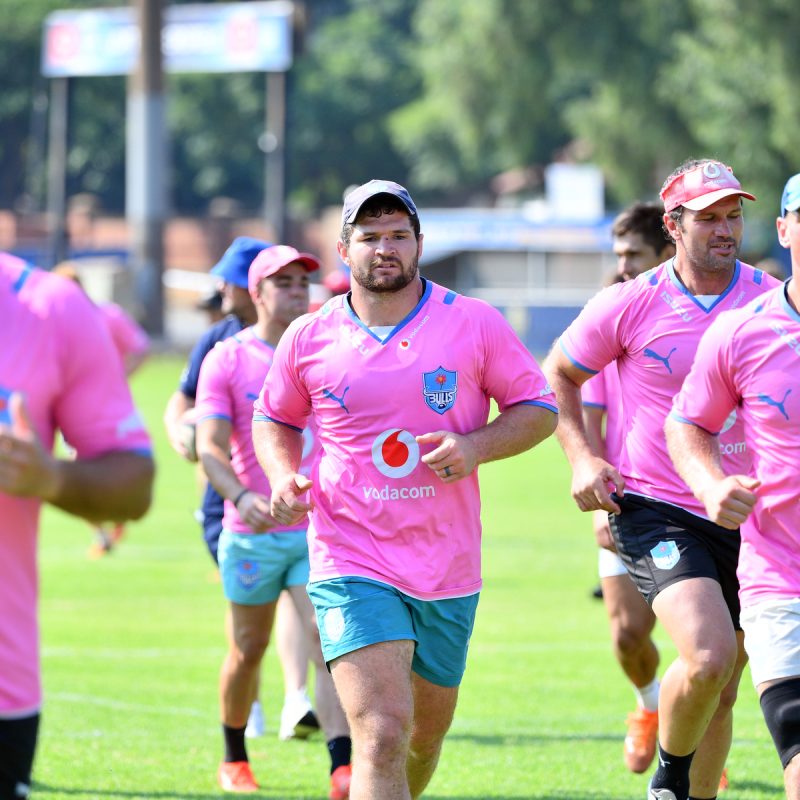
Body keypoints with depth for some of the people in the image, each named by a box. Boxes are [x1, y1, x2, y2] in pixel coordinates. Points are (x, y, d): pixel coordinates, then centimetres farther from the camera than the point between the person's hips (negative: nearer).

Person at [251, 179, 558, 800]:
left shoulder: (475, 324, -1)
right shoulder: (309, 339, 1)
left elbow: (540, 409, 5)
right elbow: (274, 419, 18)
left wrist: (474, 447, -14)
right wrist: (284, 476, -3)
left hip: (449, 570, 2)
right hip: (351, 567, -2)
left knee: (427, 731, 16)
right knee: (382, 732, -20)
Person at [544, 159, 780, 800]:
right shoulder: (628, 305, -4)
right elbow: (559, 377, 11)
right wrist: (582, 458, -3)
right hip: (655, 510, -4)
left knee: (721, 689, 10)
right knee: (709, 657, -23)